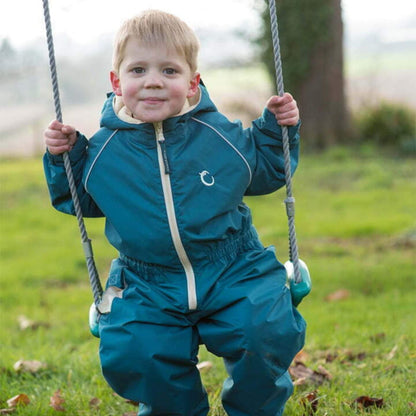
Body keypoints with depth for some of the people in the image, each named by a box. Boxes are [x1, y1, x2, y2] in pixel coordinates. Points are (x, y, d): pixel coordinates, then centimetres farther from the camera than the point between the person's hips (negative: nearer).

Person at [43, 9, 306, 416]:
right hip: (149, 288, 1)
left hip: (234, 275, 0)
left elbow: (266, 171, 15)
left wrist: (276, 130, 1)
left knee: (265, 333, -21)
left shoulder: (221, 135, -1)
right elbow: (80, 200, 15)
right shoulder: (106, 150, -1)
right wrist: (64, 157, 2)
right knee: (131, 353, -19)